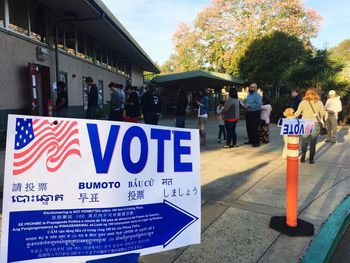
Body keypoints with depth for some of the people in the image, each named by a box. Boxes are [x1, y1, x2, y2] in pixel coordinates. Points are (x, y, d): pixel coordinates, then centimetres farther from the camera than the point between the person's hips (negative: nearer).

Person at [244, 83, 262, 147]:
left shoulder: (257, 95, -12)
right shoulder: (249, 95, 17)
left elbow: (259, 105, -23)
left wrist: (249, 105, -22)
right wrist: (245, 105, 6)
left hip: (255, 114, -9)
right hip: (248, 113, 9)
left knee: (255, 129, -7)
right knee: (249, 128, 14)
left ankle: (257, 142, 0)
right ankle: (251, 140, 26)